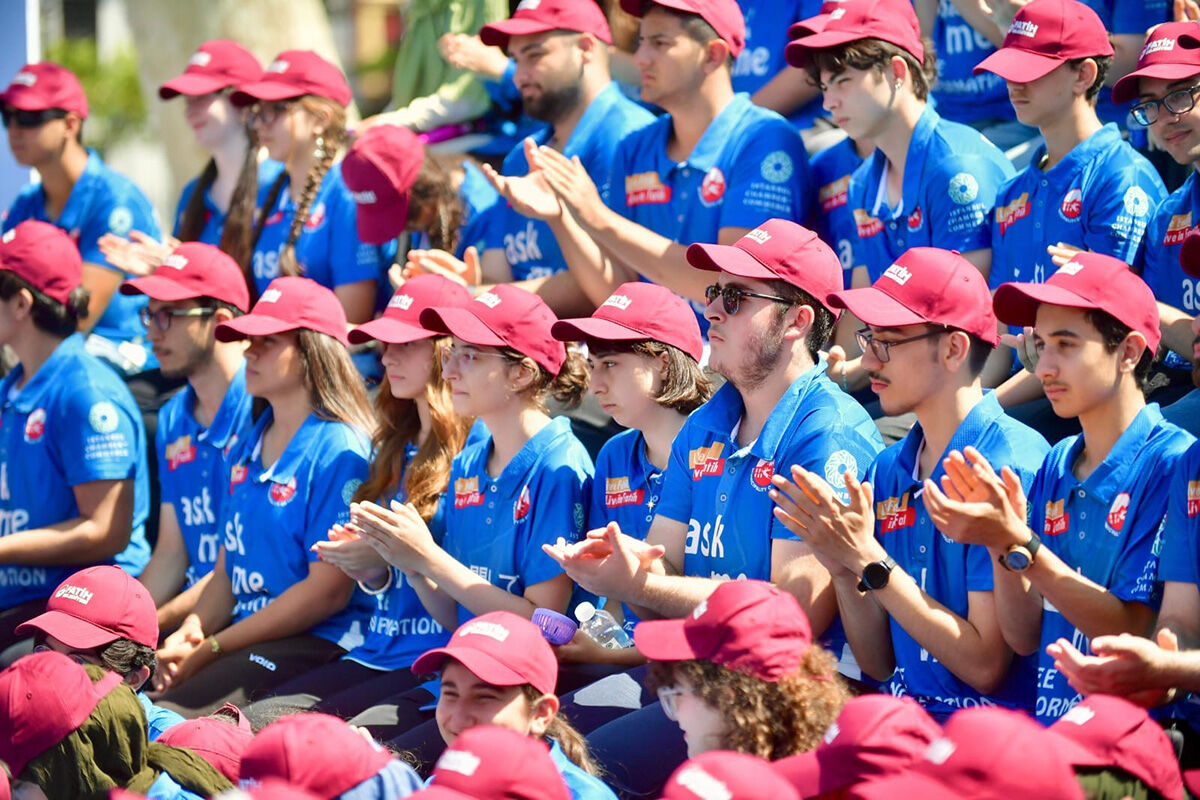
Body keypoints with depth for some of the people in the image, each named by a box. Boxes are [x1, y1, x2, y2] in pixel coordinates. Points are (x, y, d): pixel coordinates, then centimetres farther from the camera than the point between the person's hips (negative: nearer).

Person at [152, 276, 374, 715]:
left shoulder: (338, 450, -7)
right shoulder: (245, 450, 20)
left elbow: (328, 590, -13)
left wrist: (210, 649, -13)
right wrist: (191, 629, -2)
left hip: (315, 645, -8)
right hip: (246, 635, 8)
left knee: (172, 714, -29)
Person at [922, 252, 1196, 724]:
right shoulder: (1056, 467, 13)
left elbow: (1135, 634, -13)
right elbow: (1025, 639, 11)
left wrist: (1018, 543, -15)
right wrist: (999, 542, -4)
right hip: (1046, 729, 5)